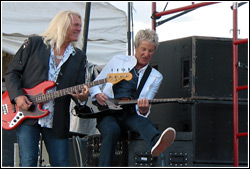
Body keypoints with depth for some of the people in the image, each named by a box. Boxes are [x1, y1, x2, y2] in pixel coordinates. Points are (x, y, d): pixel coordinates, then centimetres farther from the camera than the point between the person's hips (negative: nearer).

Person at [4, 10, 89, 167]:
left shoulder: (79, 57, 13)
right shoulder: (34, 43, 3)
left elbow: (79, 88, 11)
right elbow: (12, 72, 4)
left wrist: (82, 98, -14)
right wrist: (17, 96, -12)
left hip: (57, 120, 3)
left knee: (61, 164, 0)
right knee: (28, 163, -10)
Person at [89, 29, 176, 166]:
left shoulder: (155, 77, 12)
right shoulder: (117, 61, 11)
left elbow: (143, 110, 3)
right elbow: (94, 84, 16)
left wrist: (143, 109, -23)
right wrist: (97, 94, -8)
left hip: (129, 115, 0)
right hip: (106, 113, 0)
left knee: (143, 122, -35)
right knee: (112, 130, -35)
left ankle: (156, 144, -70)